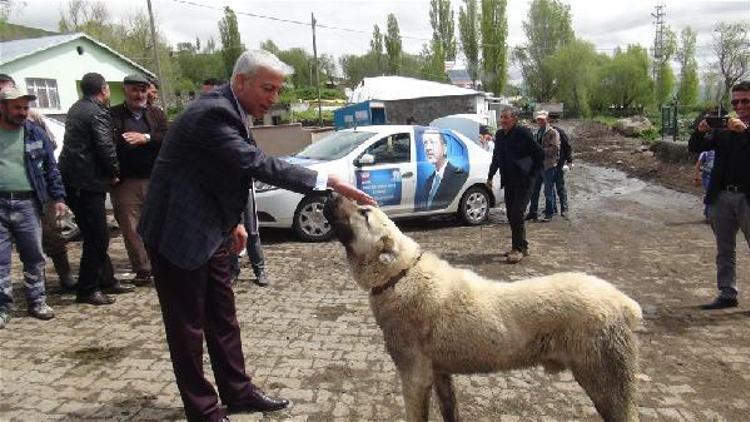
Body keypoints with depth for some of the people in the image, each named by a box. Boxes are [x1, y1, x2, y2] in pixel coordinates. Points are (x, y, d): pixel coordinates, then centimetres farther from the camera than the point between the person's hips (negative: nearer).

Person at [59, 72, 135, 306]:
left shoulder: (76, 109, 16)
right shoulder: (98, 112, -13)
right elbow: (106, 148, -19)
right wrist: (114, 173, -3)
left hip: (71, 179, 10)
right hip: (88, 183, -10)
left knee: (96, 235, 15)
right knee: (97, 237, -2)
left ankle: (107, 281, 24)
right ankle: (87, 290, 4)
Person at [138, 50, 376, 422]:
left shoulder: (228, 111, 6)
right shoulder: (212, 113, -24)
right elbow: (258, 164, -34)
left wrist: (232, 221, 16)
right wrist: (327, 181, -35)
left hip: (209, 232, 9)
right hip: (178, 233, -9)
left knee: (222, 318, 16)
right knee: (188, 327, 4)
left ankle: (238, 392, 30)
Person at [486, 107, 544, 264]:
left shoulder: (523, 133, -13)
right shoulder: (500, 135, 8)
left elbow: (540, 153, -10)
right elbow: (496, 157, 20)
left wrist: (532, 173, -9)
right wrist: (490, 177, 20)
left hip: (523, 182, -7)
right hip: (508, 181, 7)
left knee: (516, 215, -11)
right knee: (511, 215, 10)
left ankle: (519, 249, -3)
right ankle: (521, 246, 22)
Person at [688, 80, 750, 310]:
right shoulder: (724, 129, 11)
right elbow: (695, 147, 6)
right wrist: (701, 131, -12)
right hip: (722, 196, 4)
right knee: (725, 250, 11)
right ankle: (727, 294, 20)